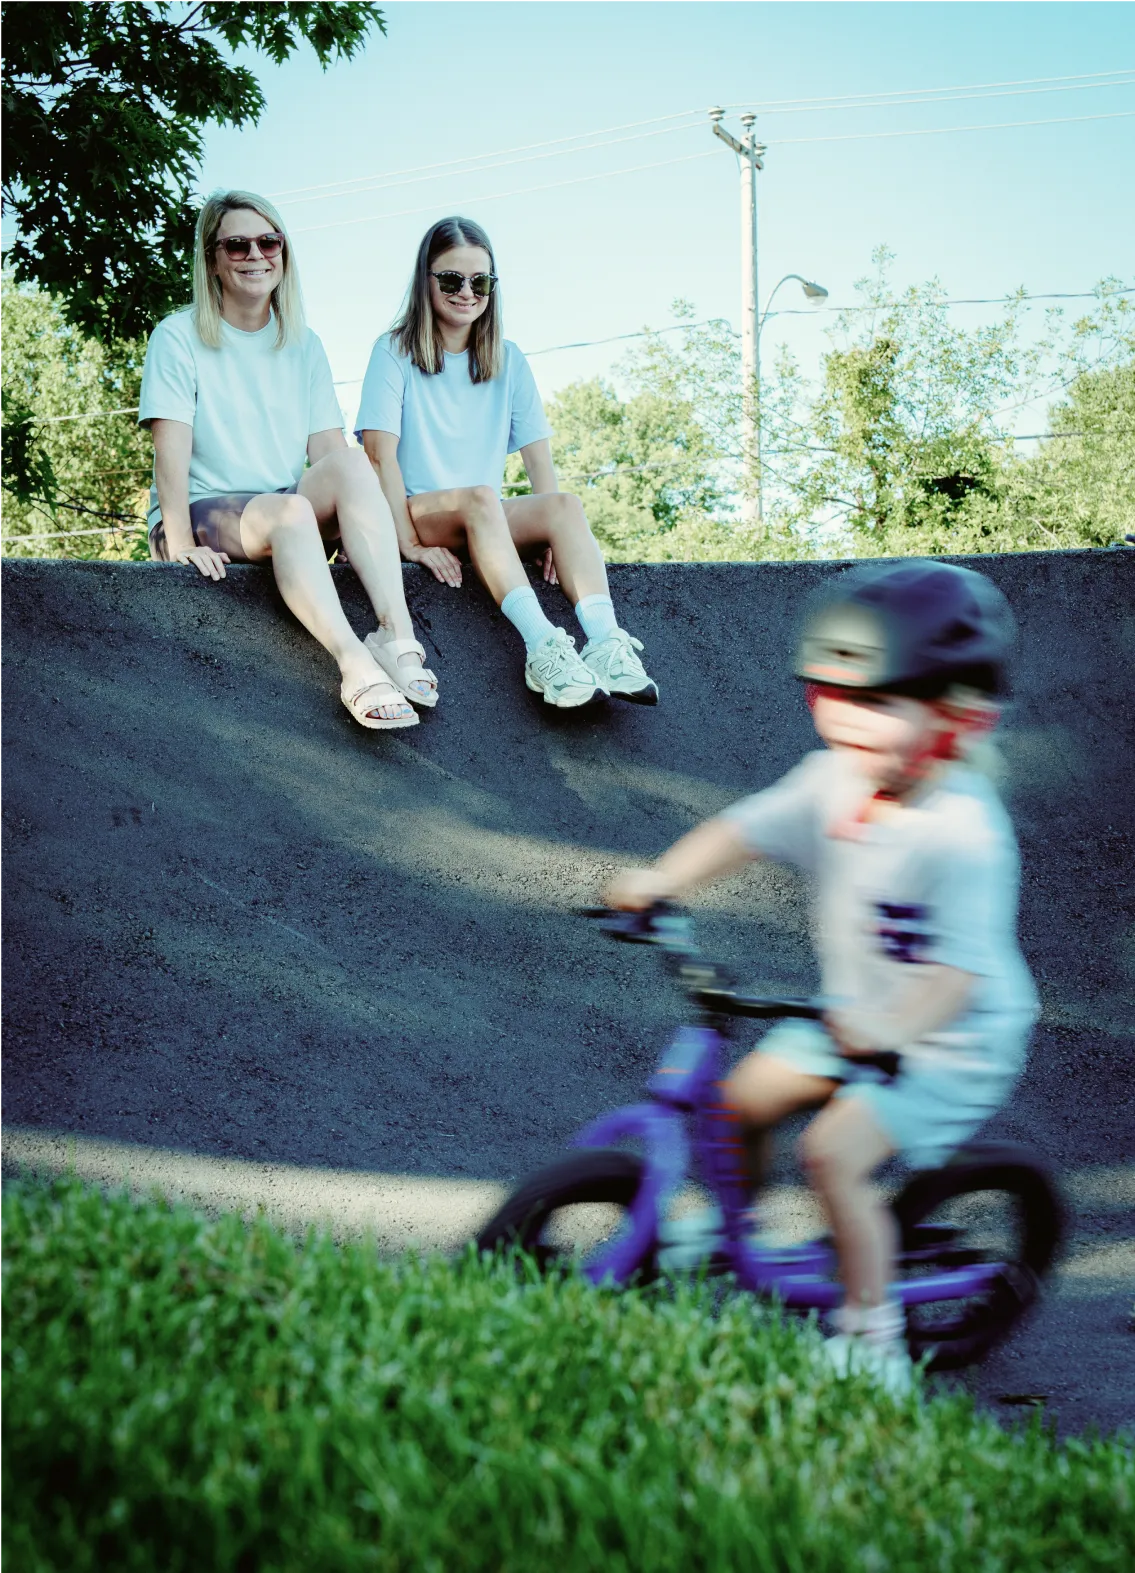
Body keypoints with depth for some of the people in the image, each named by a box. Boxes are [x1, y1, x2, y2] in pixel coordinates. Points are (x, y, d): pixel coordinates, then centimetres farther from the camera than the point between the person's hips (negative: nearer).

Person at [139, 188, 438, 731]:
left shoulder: (303, 345, 14)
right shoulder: (178, 337, 1)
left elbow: (328, 451, 3)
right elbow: (171, 447, -11)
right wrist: (181, 543, -24)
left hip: (290, 514, 4)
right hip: (204, 515, -4)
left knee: (352, 464, -26)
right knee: (289, 510, -35)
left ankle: (396, 633, -39)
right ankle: (355, 664, -51)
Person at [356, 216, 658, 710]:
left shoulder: (507, 361, 14)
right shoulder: (395, 352, 1)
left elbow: (538, 455, 5)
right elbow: (380, 452, -11)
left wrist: (552, 532, -14)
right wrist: (410, 544, -23)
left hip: (490, 520, 4)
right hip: (418, 513, -4)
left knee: (565, 503, -25)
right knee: (479, 499, -36)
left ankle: (607, 644, -45)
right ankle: (541, 647, -52)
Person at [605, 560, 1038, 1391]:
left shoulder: (965, 832, -29)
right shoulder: (836, 779, -7)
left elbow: (960, 969, -34)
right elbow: (748, 828, -2)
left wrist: (888, 1029, -49)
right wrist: (661, 878, -15)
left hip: (951, 1046, -8)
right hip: (857, 1017, 8)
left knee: (835, 1153, -18)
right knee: (741, 1102, 5)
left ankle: (872, 1338, 0)